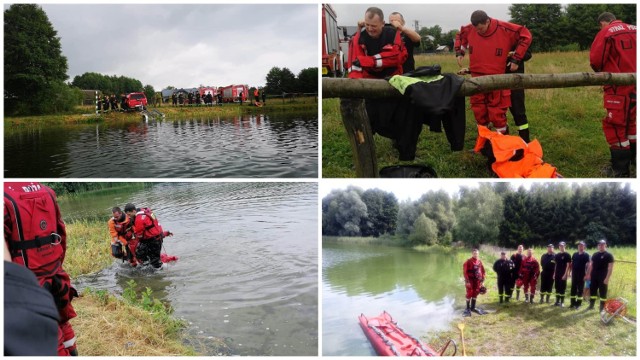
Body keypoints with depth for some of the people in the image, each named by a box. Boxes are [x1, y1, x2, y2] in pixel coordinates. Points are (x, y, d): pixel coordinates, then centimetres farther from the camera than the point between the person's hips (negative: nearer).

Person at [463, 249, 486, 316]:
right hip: (470, 281, -6)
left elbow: (482, 271, 13)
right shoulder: (468, 262, -11)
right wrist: (467, 281, -16)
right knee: (469, 294, -3)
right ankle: (468, 308, 6)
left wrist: (482, 280, 9)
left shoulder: (479, 262, 7)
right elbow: (465, 272, -13)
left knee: (475, 294, 13)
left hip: (477, 281, 6)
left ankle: (473, 307, 25)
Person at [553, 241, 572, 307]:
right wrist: (554, 273, 11)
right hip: (557, 274, 6)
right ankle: (557, 301, 15)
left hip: (563, 274, -6)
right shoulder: (557, 255, 13)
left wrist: (565, 274, -15)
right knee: (557, 288, 9)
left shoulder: (567, 255, -6)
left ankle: (562, 302, 2)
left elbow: (568, 265, -10)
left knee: (562, 288, -3)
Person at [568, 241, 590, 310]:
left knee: (580, 289, 1)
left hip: (581, 275, -4)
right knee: (573, 289, 6)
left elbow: (588, 265, -8)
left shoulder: (586, 255, -3)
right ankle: (573, 303, 13)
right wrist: (570, 272, 6)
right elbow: (571, 264, 13)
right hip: (574, 274, 5)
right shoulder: (574, 254, 11)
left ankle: (578, 304, 7)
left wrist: (587, 274, -14)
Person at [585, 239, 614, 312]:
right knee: (593, 291, 11)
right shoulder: (595, 255, 11)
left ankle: (602, 308, 7)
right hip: (594, 277, 5)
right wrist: (588, 274, 9)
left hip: (603, 278, -5)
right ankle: (591, 305, 21)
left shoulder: (608, 255, -6)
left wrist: (607, 278, -17)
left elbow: (610, 268, -11)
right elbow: (591, 265, 16)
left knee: (602, 293, 0)